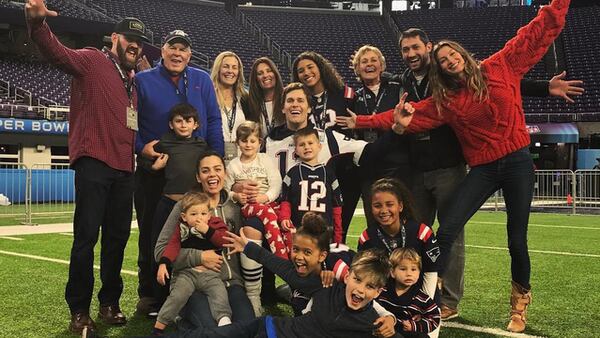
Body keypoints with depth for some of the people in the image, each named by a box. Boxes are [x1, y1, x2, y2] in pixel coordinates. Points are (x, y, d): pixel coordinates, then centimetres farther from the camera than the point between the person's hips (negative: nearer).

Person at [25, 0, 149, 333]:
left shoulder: (133, 80, 21)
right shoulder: (92, 61, 1)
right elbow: (57, 53, -19)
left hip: (124, 168, 7)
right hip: (94, 164, -7)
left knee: (117, 237, 11)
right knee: (86, 237, -5)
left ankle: (110, 304, 22)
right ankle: (79, 310, 4)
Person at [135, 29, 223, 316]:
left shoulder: (202, 80, 8)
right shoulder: (142, 80, 3)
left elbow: (213, 122, 5)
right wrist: (141, 147, -15)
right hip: (153, 171, -1)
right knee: (151, 233, 6)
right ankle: (148, 294, 18)